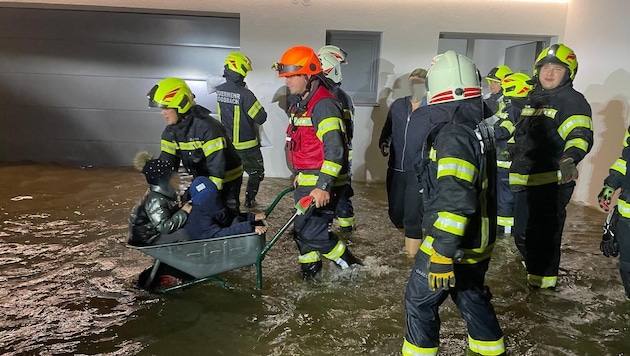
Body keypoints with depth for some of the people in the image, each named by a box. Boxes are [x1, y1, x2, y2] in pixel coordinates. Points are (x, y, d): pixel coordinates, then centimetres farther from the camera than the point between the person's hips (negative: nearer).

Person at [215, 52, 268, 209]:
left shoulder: (219, 90, -4)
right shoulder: (245, 94, -26)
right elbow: (261, 117, -21)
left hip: (227, 142, 6)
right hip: (246, 145, -6)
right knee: (256, 172, 18)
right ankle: (249, 200, 24)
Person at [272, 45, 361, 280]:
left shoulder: (324, 104, -20)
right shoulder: (302, 103, 13)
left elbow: (334, 150, -28)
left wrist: (324, 186, -32)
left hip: (321, 185, -10)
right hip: (306, 181, 10)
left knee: (310, 232, -8)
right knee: (302, 229, 17)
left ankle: (349, 264, 11)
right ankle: (310, 269, 37)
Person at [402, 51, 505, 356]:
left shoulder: (455, 136, -24)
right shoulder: (481, 128, 7)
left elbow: (454, 201, -33)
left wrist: (441, 254, -31)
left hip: (454, 245, -9)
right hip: (478, 242, 9)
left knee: (419, 301, 9)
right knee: (473, 299, 26)